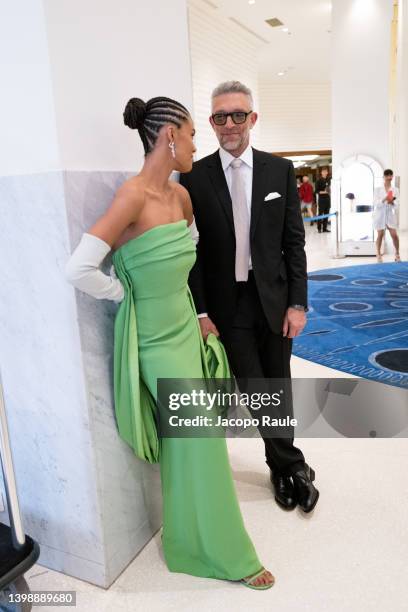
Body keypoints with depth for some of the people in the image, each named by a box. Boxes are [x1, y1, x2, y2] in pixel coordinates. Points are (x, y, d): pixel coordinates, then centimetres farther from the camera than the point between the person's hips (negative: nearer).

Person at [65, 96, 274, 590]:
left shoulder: (180, 194, 3)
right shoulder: (132, 194, -21)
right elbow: (79, 270, -25)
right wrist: (130, 294, -11)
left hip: (184, 327, 7)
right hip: (156, 338, -7)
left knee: (183, 440, 18)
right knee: (203, 439, 1)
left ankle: (187, 539, 42)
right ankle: (226, 553, 25)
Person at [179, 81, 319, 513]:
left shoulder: (280, 170, 2)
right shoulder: (195, 176, -3)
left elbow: (294, 242, 2)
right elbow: (190, 250, -3)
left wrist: (298, 302, -3)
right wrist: (200, 311, -8)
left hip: (274, 299, 2)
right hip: (228, 305, -1)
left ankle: (281, 468, 37)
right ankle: (294, 467, 29)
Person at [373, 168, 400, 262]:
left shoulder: (395, 190, 4)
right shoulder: (378, 189, -1)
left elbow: (396, 206, 0)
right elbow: (376, 204, -9)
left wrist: (392, 202, -21)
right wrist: (384, 199, -25)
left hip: (390, 215, 2)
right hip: (380, 214, -2)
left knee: (394, 235, -5)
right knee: (380, 235, 0)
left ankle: (397, 254, 12)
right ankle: (378, 255, 15)